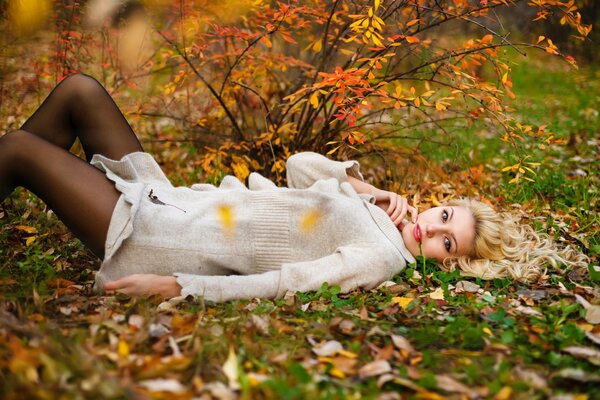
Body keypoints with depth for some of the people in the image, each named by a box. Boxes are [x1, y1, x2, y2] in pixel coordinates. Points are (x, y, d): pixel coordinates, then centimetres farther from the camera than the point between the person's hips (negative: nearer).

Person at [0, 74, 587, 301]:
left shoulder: (382, 254, -19)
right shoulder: (366, 206, 6)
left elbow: (281, 284, -25)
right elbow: (299, 165, 15)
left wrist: (174, 286, -28)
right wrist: (361, 182, 0)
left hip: (159, 241, -7)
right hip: (172, 200, 8)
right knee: (78, 91, 9)